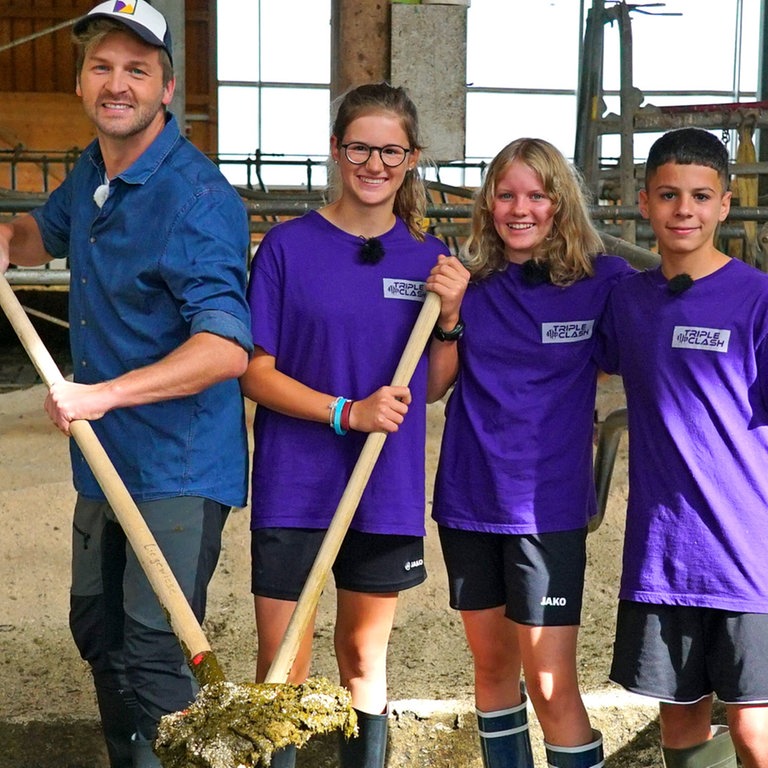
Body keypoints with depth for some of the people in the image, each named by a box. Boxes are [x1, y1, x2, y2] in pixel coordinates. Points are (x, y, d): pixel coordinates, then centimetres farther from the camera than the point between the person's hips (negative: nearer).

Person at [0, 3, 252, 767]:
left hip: (179, 468, -9)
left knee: (153, 654, -10)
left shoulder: (194, 196, -22)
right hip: (106, 460, 9)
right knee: (97, 630, 21)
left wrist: (102, 394, -36)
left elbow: (225, 347, -31)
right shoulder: (91, 172, 6)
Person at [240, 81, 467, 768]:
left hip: (387, 494, 3)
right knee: (281, 661, 0)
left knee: (364, 654, 15)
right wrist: (348, 413, -19)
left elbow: (431, 386, 9)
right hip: (294, 487, -3)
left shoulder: (429, 258, 4)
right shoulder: (288, 246, -5)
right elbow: (255, 374, -6)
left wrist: (450, 314, -8)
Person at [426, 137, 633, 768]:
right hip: (469, 499, 4)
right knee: (492, 664, 16)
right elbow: (431, 387, 2)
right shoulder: (470, 284, 3)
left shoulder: (603, 281, -5)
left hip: (549, 506, -4)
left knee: (551, 683, -4)